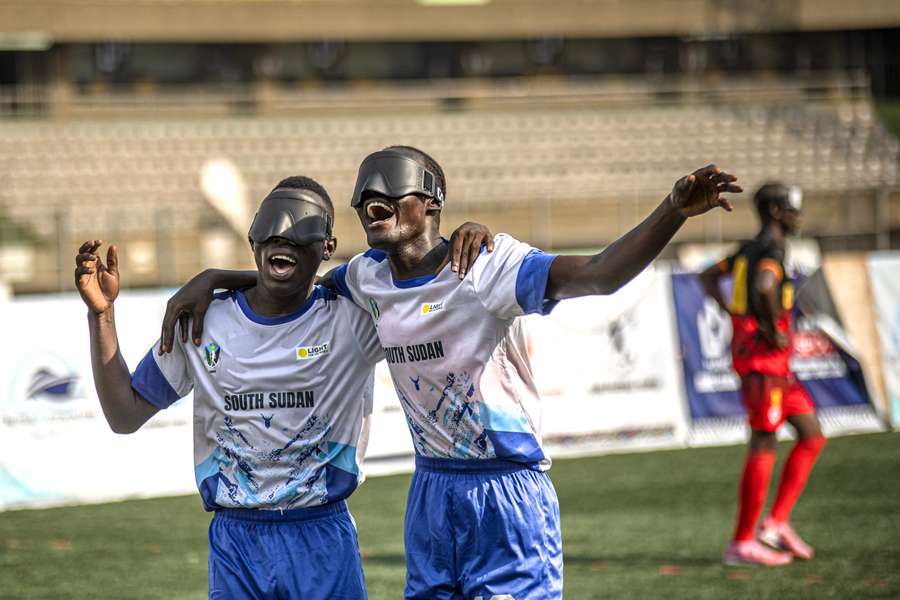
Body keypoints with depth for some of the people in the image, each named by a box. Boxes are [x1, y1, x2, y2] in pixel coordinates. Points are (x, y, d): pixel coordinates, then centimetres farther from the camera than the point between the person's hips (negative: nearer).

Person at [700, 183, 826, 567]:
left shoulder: (751, 250, 16)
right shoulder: (771, 250, -14)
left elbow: (708, 278, 29)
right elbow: (764, 288, -35)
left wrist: (733, 315, 19)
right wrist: (774, 329, -21)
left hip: (775, 363, 10)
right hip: (763, 354, -10)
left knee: (812, 436, 11)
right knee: (763, 447, -5)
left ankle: (777, 523, 8)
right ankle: (743, 543, -1)